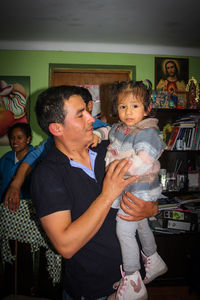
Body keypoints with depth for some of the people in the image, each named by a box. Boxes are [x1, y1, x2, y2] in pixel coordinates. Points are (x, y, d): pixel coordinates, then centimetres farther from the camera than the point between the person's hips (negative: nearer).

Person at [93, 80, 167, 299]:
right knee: (140, 225, 24)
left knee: (124, 230, -7)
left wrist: (111, 161, -29)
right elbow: (107, 132, 25)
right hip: (125, 189, 9)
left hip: (138, 190, -9)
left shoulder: (147, 133, -22)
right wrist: (96, 135, 3)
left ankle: (131, 278, 13)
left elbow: (141, 164, -33)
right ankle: (154, 262, 48)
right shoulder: (119, 128, 4)